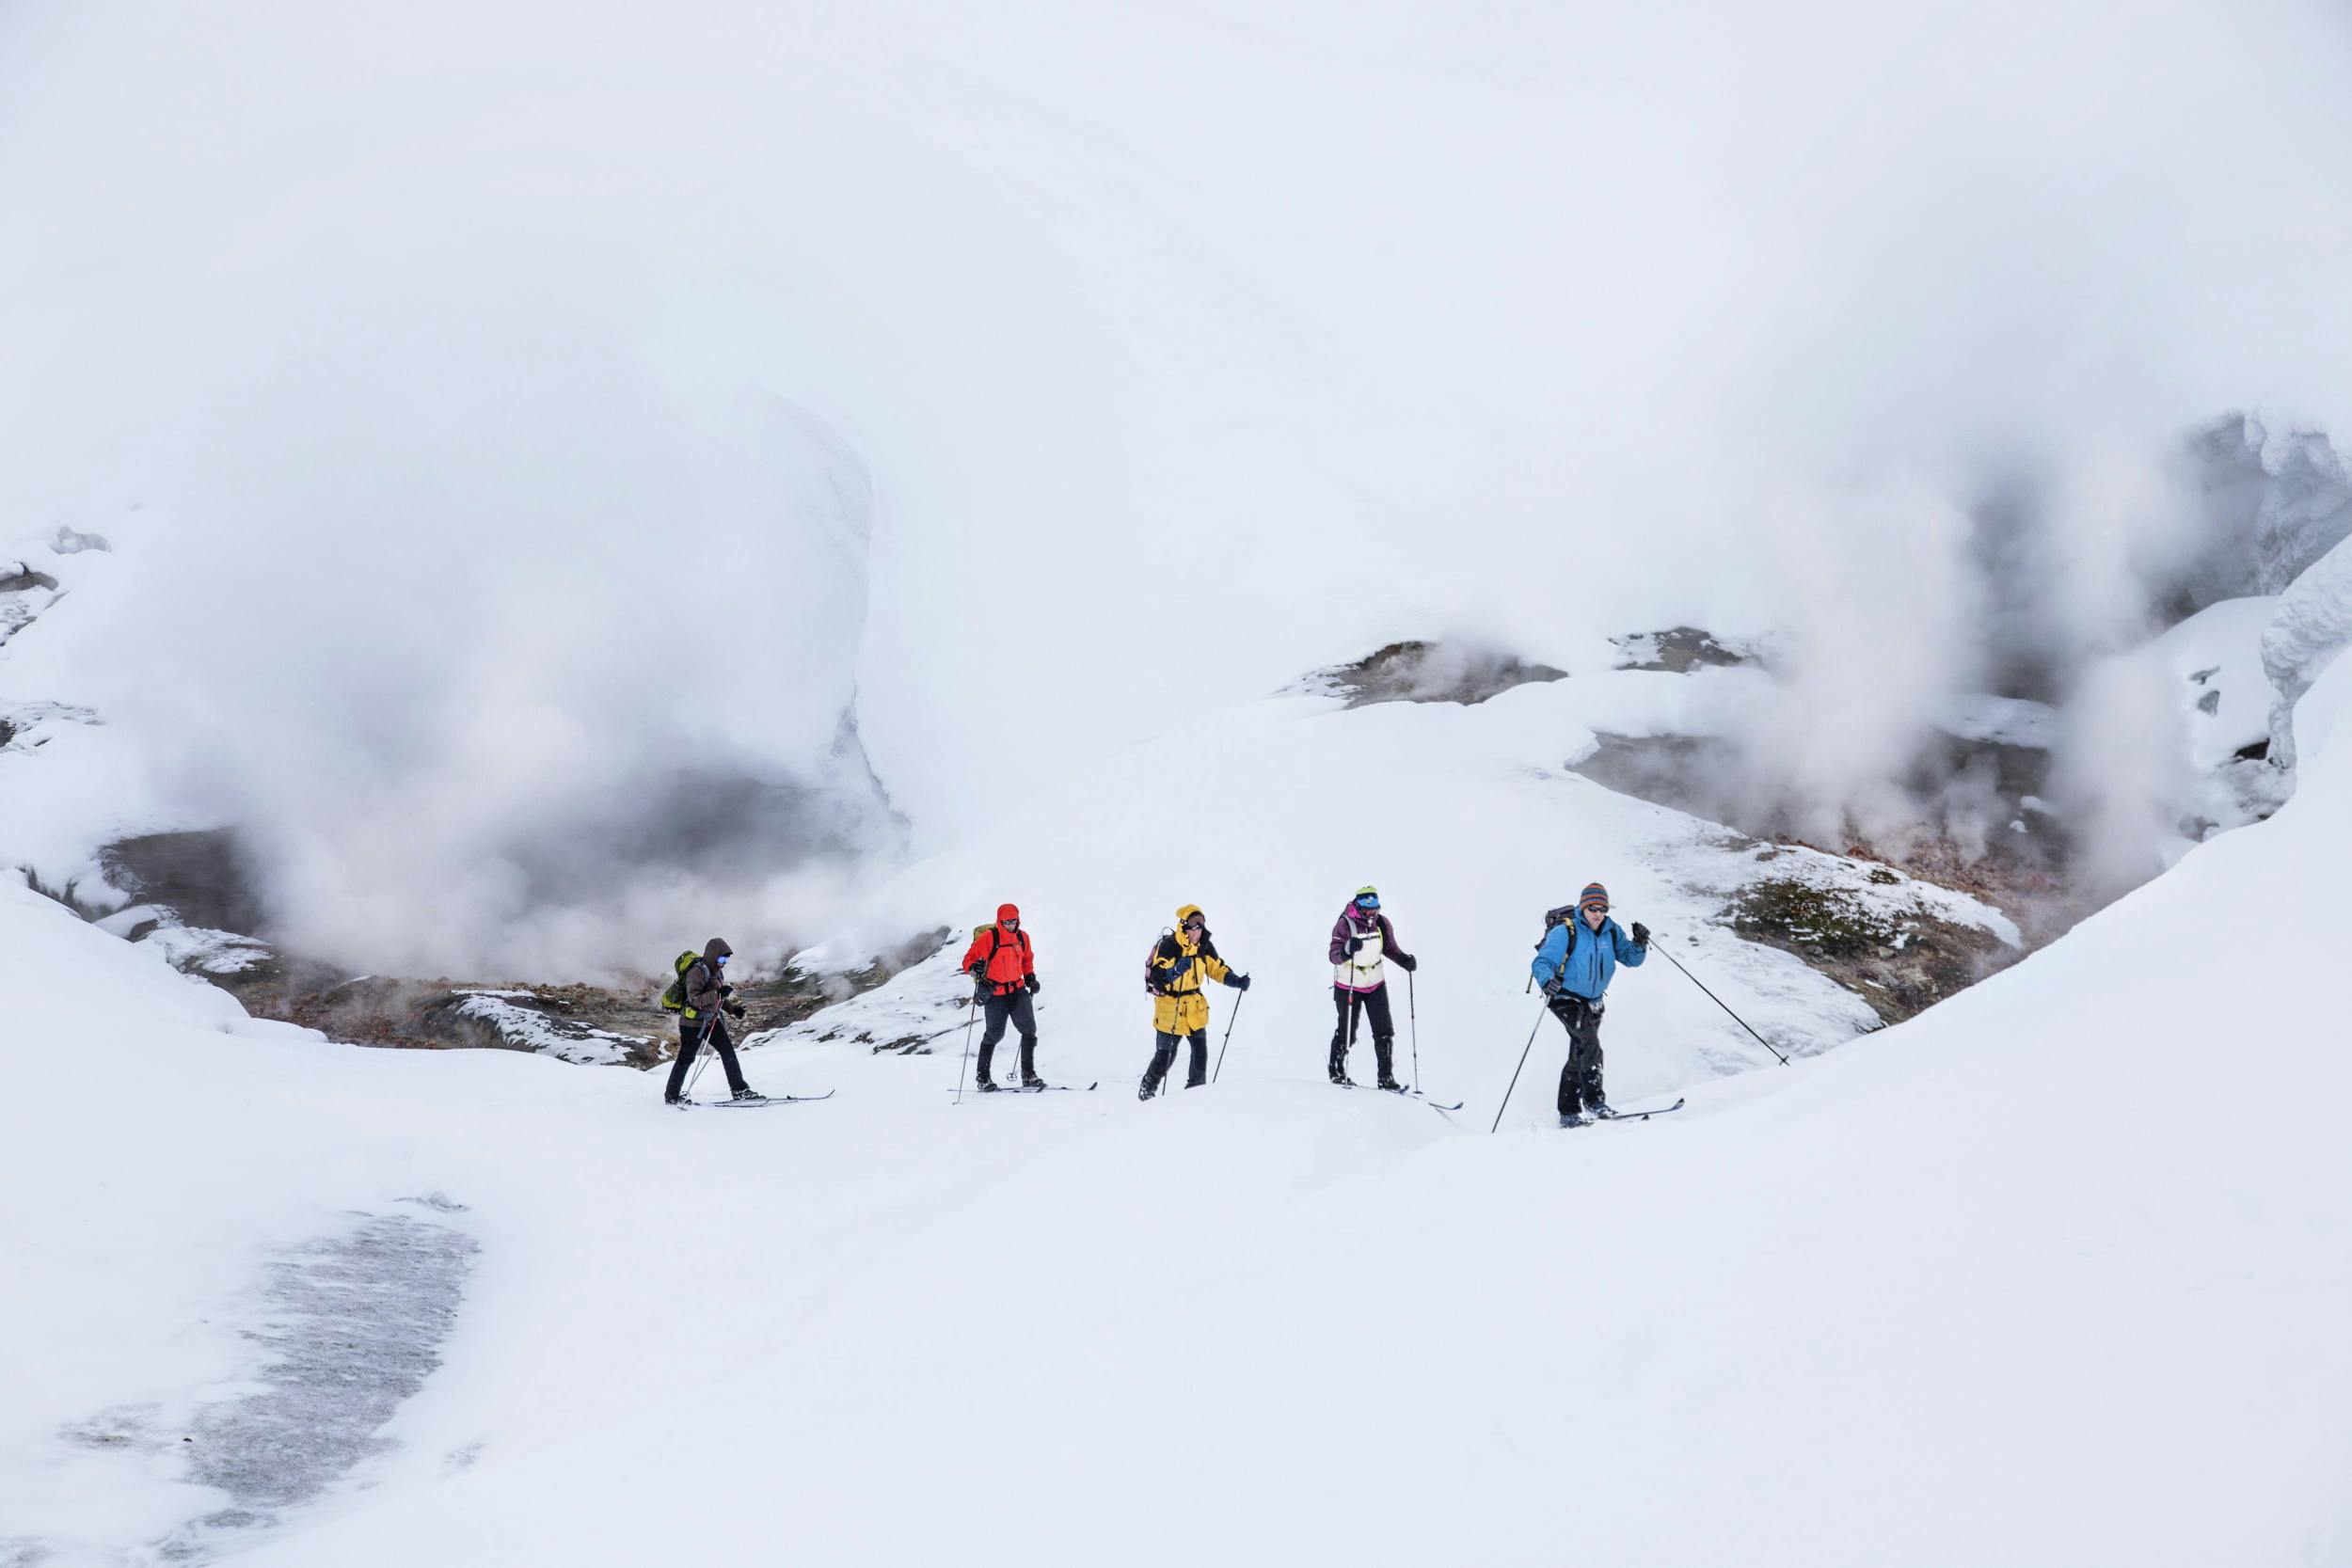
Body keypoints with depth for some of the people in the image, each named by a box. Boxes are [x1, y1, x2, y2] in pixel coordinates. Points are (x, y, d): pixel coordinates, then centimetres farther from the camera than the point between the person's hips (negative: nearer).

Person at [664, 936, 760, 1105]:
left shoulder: (717, 971, 8)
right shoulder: (697, 971, -20)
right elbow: (694, 998, -29)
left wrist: (733, 1008, 6)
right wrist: (718, 993, -36)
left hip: (711, 1020, 8)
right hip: (693, 1022, -8)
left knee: (728, 1051, 2)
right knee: (686, 1058, 3)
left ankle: (740, 1090, 5)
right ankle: (672, 1095, 17)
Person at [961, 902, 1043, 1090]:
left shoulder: (1022, 937, 4)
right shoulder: (988, 938, -13)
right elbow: (969, 959, -13)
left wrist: (1030, 977, 10)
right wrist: (975, 968, -34)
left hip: (1017, 990, 5)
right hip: (995, 993, -5)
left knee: (1029, 1029, -5)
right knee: (995, 1033, 0)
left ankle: (1028, 1076, 2)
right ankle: (983, 1078, 16)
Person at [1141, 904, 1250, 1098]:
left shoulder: (1205, 946, -2)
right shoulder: (1168, 946, -20)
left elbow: (1217, 968, 8)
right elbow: (1157, 976, -25)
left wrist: (1236, 981, -7)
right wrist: (1176, 970, -43)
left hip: (1194, 1006, 5)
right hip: (1169, 1005, -5)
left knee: (1200, 1051, -3)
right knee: (1165, 1055, 3)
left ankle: (1197, 1090, 12)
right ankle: (1147, 1089, 25)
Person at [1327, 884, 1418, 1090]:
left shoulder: (1382, 923, -4)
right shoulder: (1345, 924, -18)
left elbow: (1390, 948, 10)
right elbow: (1334, 956, -23)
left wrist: (1404, 959, -9)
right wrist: (1347, 950, -44)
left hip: (1376, 985, 4)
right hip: (1348, 986, -4)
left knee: (1384, 1031, 0)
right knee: (1347, 1033, 2)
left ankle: (1386, 1076, 9)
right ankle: (1337, 1071, 24)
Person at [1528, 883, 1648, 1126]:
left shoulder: (1612, 932, 1)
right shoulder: (1564, 932, -15)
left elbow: (1631, 959, 2)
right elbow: (1542, 962, -19)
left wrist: (1639, 944, -19)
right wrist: (1548, 980, -41)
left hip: (1593, 1002, 6)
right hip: (1565, 997, -6)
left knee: (1579, 1056, 12)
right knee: (1589, 1040, -27)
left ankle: (1569, 1113, 20)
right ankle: (1594, 1100, -24)